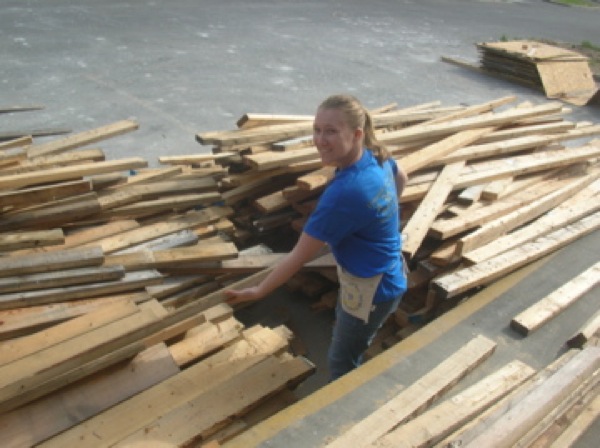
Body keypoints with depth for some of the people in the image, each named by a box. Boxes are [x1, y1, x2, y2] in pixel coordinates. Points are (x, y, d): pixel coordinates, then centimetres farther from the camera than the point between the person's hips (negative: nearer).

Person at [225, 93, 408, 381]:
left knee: (341, 363, 14)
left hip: (371, 290, -10)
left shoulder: (344, 193, -37)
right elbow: (401, 178, 15)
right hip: (384, 274, 10)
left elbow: (299, 256, -29)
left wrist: (259, 291, -17)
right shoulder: (377, 156, -11)